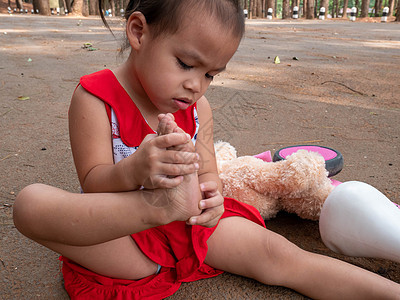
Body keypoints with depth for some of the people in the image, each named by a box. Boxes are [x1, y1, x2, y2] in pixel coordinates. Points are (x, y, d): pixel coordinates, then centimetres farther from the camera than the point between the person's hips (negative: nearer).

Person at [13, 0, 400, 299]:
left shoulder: (198, 108, 2)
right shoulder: (96, 96, -13)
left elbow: (206, 173, 2)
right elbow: (92, 184, -16)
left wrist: (208, 193, -23)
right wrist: (134, 169, -39)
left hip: (190, 225, 4)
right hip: (120, 239, -3)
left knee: (275, 253, -12)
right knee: (30, 202, -29)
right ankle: (165, 206, -34)